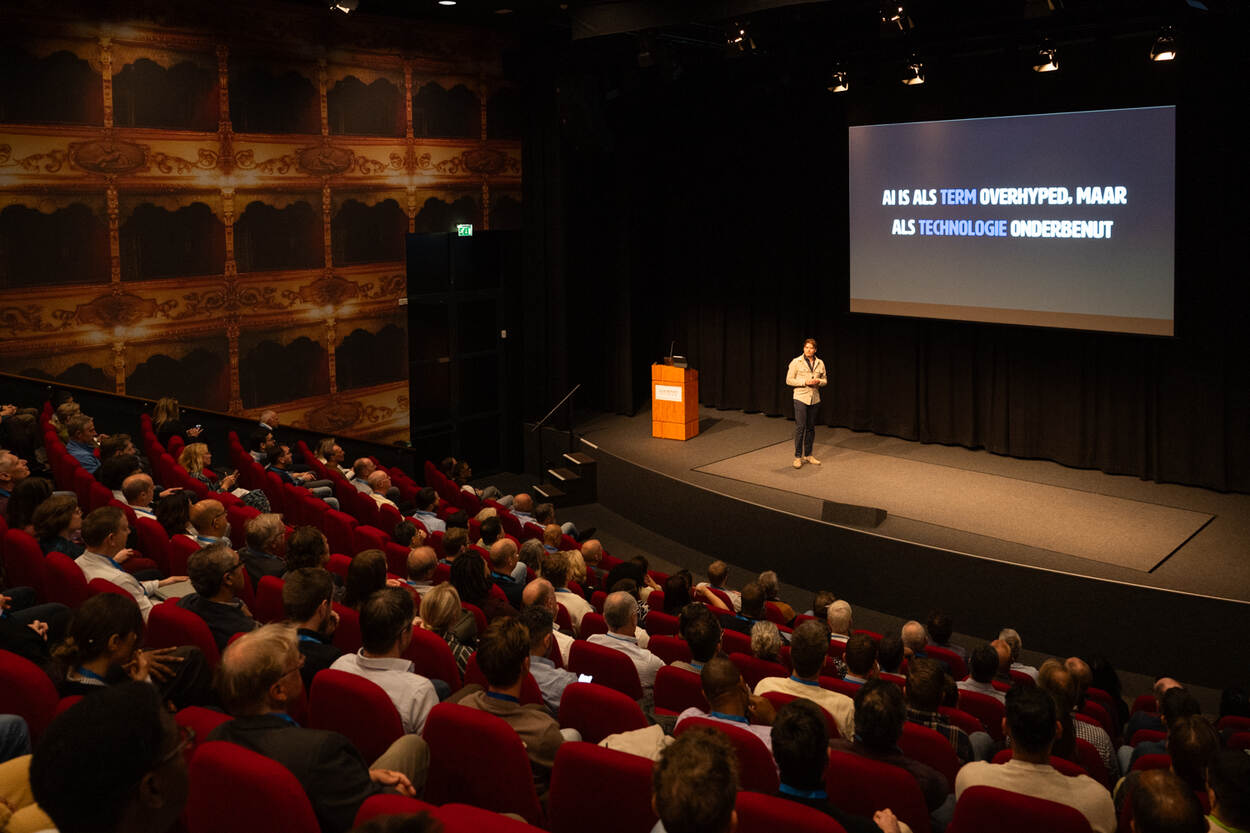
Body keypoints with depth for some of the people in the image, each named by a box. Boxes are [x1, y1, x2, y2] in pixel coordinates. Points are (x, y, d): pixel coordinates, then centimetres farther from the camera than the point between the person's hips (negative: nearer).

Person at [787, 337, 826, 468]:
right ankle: (798, 457, -2)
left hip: (814, 399, 5)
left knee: (811, 428, 10)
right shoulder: (796, 362, -4)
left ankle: (808, 455, 21)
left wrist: (818, 382, -9)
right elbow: (789, 380, -5)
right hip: (801, 398, -4)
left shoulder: (820, 363, 8)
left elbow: (825, 380, 15)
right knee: (800, 427, -8)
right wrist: (805, 382, -17)